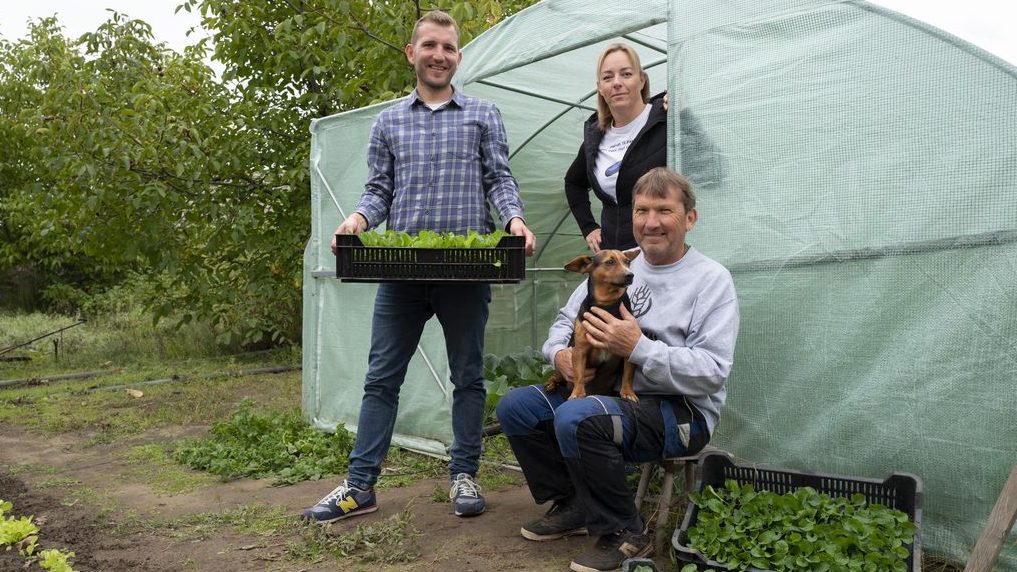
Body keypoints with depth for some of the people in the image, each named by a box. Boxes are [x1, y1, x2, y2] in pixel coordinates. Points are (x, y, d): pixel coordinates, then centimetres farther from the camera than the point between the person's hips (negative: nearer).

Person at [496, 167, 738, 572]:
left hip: (683, 412, -7)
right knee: (515, 407, -6)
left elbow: (712, 373, -17)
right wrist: (560, 354, -9)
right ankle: (573, 507, 11)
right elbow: (565, 321, 14)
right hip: (609, 395, 7)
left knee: (576, 417, -32)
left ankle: (625, 535, -11)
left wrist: (638, 347, -26)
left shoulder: (711, 279, -8)